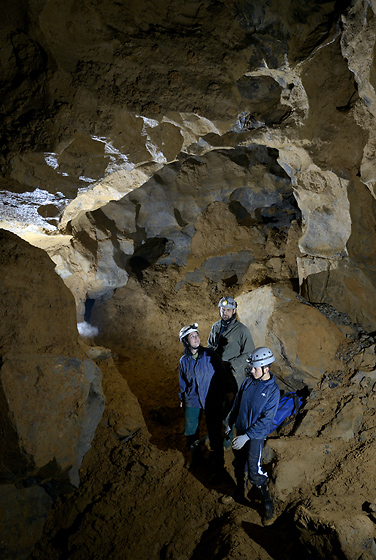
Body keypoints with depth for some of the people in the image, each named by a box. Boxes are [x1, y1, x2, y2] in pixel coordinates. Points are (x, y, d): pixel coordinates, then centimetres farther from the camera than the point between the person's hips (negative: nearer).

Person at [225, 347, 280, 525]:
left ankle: (268, 504, 15)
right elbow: (237, 403, 9)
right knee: (239, 464, 20)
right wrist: (230, 423, 15)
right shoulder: (248, 381, -4)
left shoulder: (273, 390, -21)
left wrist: (247, 436, -24)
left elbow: (266, 420, -21)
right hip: (240, 430, 6)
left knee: (254, 471, -6)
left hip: (256, 435, -6)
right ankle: (239, 492, 43)